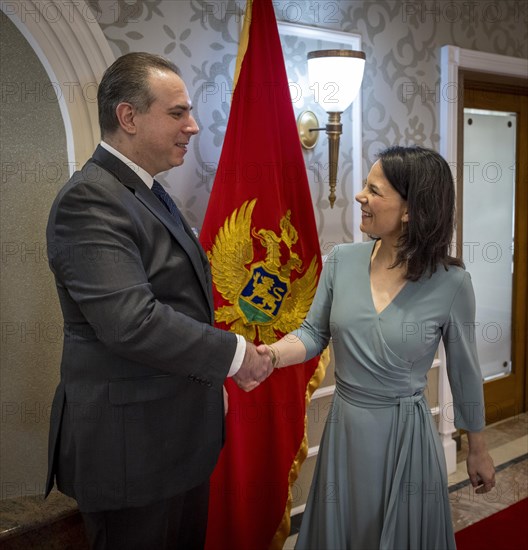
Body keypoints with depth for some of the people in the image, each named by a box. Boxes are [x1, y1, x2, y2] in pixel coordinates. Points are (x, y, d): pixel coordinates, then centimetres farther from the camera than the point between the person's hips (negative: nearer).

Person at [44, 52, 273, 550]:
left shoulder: (147, 192, 11)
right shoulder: (89, 201, -20)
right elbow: (131, 322, -29)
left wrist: (221, 366, 9)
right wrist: (234, 353, -18)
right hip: (130, 448, -9)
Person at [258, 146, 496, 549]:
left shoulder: (451, 282, -14)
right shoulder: (341, 261, -6)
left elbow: (464, 368, -2)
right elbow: (314, 333, 2)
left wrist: (477, 449, 9)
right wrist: (271, 356, -19)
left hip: (407, 438, -3)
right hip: (345, 431, 3)